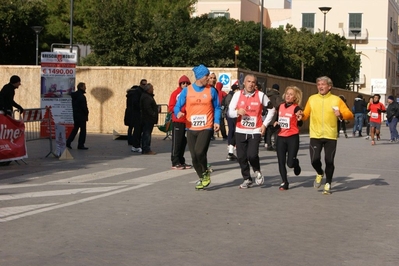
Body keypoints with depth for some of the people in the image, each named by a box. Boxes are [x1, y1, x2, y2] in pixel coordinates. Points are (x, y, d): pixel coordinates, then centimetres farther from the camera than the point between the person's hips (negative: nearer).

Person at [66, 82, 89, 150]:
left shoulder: (74, 95, 11)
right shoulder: (81, 96, -17)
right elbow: (84, 107, -20)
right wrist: (86, 114, -7)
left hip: (75, 115, 9)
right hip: (81, 116, -9)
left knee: (75, 129, 16)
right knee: (83, 130, -1)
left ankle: (68, 142, 12)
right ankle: (80, 145, 1)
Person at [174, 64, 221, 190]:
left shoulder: (211, 90, 2)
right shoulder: (186, 91, 2)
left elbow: (217, 108, 9)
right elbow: (177, 106, 5)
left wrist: (217, 121, -5)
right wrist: (178, 113, -17)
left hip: (206, 128, -2)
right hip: (191, 129, 2)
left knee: (199, 152, -19)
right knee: (194, 156, 5)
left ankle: (205, 172, 9)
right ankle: (201, 178, 27)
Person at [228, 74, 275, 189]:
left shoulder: (261, 95, -2)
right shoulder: (237, 94, 1)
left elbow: (271, 109, 9)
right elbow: (230, 112, 1)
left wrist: (265, 124, 1)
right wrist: (237, 112, -21)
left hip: (255, 131, -2)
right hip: (240, 131, 2)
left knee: (252, 155, -17)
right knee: (241, 157, 2)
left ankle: (257, 171, 15)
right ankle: (247, 179, 21)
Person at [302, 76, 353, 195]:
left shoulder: (336, 100, 1)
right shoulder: (312, 99, 7)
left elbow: (349, 114, -2)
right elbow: (306, 115, 11)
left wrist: (341, 115, -22)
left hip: (330, 136, -1)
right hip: (315, 136, 1)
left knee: (329, 161, 0)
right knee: (314, 159, -9)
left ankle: (328, 184, 21)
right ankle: (320, 173, 26)